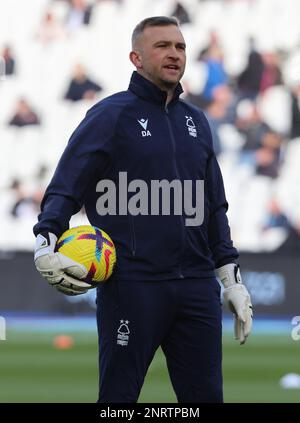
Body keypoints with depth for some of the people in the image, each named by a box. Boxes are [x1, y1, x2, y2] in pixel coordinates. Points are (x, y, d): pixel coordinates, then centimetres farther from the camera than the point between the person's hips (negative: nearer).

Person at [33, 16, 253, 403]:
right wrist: (45, 244, -22)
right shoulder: (111, 115, 0)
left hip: (197, 286, 6)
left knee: (205, 396, 6)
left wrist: (231, 278, 19)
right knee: (117, 397, -2)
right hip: (133, 283, -6)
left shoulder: (195, 121, 18)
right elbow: (64, 189, -4)